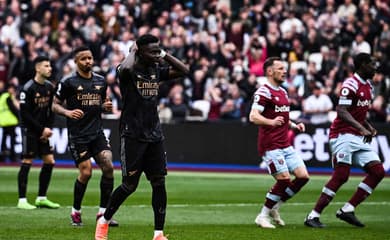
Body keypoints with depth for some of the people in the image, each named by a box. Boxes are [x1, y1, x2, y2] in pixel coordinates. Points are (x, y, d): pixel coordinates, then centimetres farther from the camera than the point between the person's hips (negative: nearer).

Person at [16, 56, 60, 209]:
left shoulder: (50, 87, 8)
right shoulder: (28, 88, -13)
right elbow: (24, 114, -14)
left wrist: (48, 128, 0)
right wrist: (41, 129, -14)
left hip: (42, 130, 7)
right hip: (29, 129, -7)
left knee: (49, 161, 3)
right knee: (27, 162, -7)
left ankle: (41, 198, 12)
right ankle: (22, 200, -3)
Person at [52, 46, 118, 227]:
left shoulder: (100, 81, 11)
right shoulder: (69, 82, -5)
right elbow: (55, 105, 0)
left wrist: (106, 106, 1)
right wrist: (68, 112, -19)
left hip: (97, 132, 5)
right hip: (77, 135, -5)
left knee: (108, 167, -10)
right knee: (86, 172, -9)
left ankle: (103, 212, 0)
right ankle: (76, 212, 13)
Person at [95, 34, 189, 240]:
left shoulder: (157, 70, 9)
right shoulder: (130, 70, -10)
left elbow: (184, 71, 8)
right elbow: (125, 68, -34)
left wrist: (165, 55, 2)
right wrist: (133, 51, -15)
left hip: (154, 135, 6)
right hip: (133, 135, -6)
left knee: (159, 182, 0)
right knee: (130, 184, -4)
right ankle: (104, 221, 18)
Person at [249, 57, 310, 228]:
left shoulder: (283, 92, 19)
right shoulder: (263, 92, -11)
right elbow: (253, 116, -22)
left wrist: (295, 125, 12)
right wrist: (271, 122, -40)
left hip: (285, 145, 9)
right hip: (270, 145, -9)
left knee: (303, 176, 0)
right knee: (284, 179, -15)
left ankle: (274, 208, 13)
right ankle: (262, 216, -1)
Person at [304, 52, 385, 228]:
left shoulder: (368, 87, 17)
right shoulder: (351, 84, -12)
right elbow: (341, 111, -22)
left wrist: (369, 128, 10)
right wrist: (361, 128, -31)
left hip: (359, 138, 9)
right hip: (343, 134, -9)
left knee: (378, 171, -3)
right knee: (341, 176, -15)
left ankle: (347, 210, -1)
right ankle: (313, 216, -10)